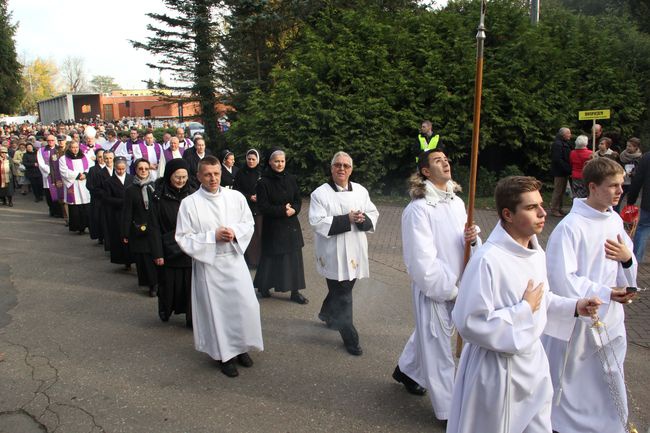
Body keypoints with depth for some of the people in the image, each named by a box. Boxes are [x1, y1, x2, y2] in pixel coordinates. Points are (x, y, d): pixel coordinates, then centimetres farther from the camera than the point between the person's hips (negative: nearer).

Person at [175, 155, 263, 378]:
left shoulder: (236, 197, -1)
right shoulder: (189, 203, -8)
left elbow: (249, 223, 7)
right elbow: (183, 238, -8)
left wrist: (235, 232, -13)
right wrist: (212, 236, -17)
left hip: (234, 259, 3)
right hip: (207, 263, -2)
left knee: (246, 305, 3)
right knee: (216, 309, 7)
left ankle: (241, 347, 27)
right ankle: (225, 354, 25)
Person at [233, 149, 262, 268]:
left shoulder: (262, 173, 3)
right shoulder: (240, 173, 2)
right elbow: (236, 191, 1)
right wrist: (249, 197, -10)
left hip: (259, 209, 1)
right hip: (245, 209, -1)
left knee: (259, 234, 1)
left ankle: (259, 260, 14)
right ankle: (249, 261, 8)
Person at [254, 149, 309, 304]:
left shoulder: (291, 179, 3)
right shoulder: (263, 183, -10)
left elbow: (298, 200, 7)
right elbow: (263, 207, -12)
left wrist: (293, 209, -14)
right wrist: (283, 210, -18)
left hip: (291, 225, 4)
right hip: (273, 227, -4)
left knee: (294, 259, 5)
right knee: (272, 259, 5)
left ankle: (295, 292, 14)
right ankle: (264, 287, 26)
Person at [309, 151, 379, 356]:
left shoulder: (361, 191, 7)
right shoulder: (320, 193, -7)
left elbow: (373, 215, 8)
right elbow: (318, 222, -15)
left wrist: (362, 219, -16)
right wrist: (347, 219, -20)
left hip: (355, 252, 5)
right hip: (333, 255, -5)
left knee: (342, 290, 19)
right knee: (342, 295, 1)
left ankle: (327, 313, 47)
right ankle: (350, 338, 14)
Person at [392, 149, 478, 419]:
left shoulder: (457, 202, 3)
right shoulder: (418, 209, -19)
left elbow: (466, 241, 12)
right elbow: (422, 261, -20)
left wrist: (472, 238, -12)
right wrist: (450, 291, -15)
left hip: (454, 285, 8)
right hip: (432, 288, -7)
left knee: (428, 333, 26)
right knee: (438, 348, 6)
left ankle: (406, 370, 52)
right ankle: (448, 410, 22)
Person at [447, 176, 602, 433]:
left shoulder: (536, 252, 2)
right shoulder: (487, 260, -28)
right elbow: (470, 323, -29)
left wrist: (574, 307, 0)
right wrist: (524, 310, -23)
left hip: (533, 362, 8)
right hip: (497, 371, -8)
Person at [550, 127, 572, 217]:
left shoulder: (566, 143, 16)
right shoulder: (557, 144, -16)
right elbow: (558, 160, -23)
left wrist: (569, 169, 5)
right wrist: (568, 169, -22)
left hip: (564, 172, 10)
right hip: (559, 172, -10)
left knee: (562, 191, 14)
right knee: (558, 191, -5)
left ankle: (559, 208, 21)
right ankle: (554, 209, 2)